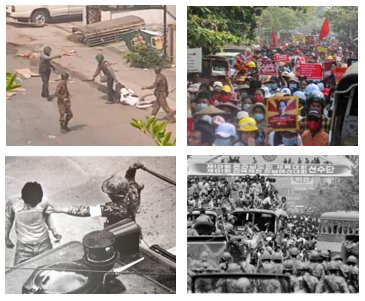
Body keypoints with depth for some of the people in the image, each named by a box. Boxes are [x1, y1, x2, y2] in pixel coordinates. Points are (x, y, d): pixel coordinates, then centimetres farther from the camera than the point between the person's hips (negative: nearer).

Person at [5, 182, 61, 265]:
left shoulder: (43, 202, -16)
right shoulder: (13, 204, -18)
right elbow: (8, 219, 4)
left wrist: (54, 231, -6)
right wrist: (6, 238, 11)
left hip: (44, 245, 1)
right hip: (24, 247, -1)